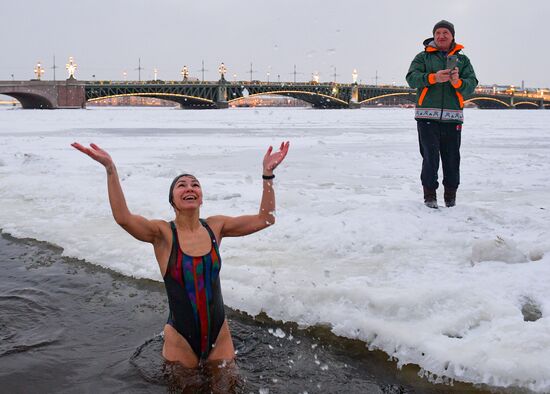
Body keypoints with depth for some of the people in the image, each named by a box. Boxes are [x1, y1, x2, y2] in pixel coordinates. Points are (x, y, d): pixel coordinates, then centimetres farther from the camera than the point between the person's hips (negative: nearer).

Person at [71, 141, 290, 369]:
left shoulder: (215, 227, -1)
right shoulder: (163, 233, -11)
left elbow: (265, 219, -2)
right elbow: (123, 218, -29)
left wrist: (268, 174, -9)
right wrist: (110, 168, -36)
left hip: (219, 335, 3)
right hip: (181, 340, -3)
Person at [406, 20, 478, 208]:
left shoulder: (462, 59, 14)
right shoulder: (423, 57, 9)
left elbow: (472, 84, 3)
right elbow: (412, 78, -7)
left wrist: (457, 82, -18)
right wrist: (434, 77, -22)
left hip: (453, 117, 2)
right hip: (427, 115, -2)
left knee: (452, 157, 4)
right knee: (430, 156, -7)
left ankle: (451, 194, 19)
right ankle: (430, 194, 5)